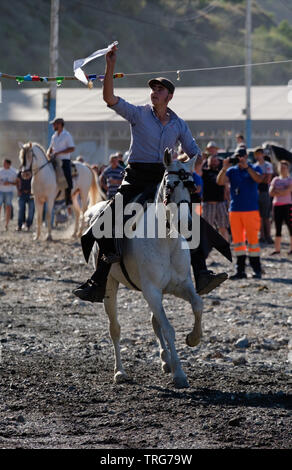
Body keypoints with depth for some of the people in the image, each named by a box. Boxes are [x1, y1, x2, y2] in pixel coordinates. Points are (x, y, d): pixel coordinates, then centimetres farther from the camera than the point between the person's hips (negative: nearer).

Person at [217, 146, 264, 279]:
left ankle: (257, 269, 0)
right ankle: (240, 270, 8)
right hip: (235, 210, 3)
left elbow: (259, 179, -14)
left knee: (252, 239, -6)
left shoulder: (254, 169, 6)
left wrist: (246, 167, -21)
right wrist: (224, 168, -15)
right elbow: (220, 182, -2)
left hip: (251, 210, -3)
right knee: (237, 241, 4)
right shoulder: (231, 171, 12)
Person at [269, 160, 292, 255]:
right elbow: (271, 192, 4)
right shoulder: (275, 180, 14)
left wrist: (277, 192, -5)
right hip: (277, 205, 5)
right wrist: (282, 192, -9)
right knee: (278, 228, 5)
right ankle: (277, 249, 7)